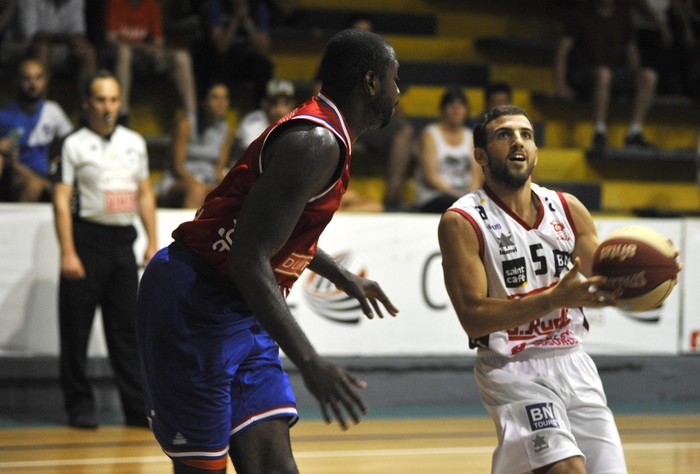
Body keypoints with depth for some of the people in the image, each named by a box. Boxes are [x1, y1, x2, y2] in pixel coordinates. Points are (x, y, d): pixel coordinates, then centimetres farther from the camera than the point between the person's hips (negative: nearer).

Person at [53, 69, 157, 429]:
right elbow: (62, 200, -7)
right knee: (76, 328, -1)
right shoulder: (75, 144, -3)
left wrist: (153, 242, 9)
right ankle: (80, 406, 8)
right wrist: (67, 253, -14)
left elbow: (145, 194, 17)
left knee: (127, 326, 5)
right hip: (87, 238, -4)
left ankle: (138, 407, 8)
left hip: (123, 241, 4)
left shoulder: (134, 142, 12)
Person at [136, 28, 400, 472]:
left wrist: (347, 279, 40)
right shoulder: (315, 143, -20)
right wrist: (309, 362, -34)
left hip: (240, 311, 10)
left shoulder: (327, 136, 11)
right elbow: (248, 260, -29)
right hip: (194, 303, -10)